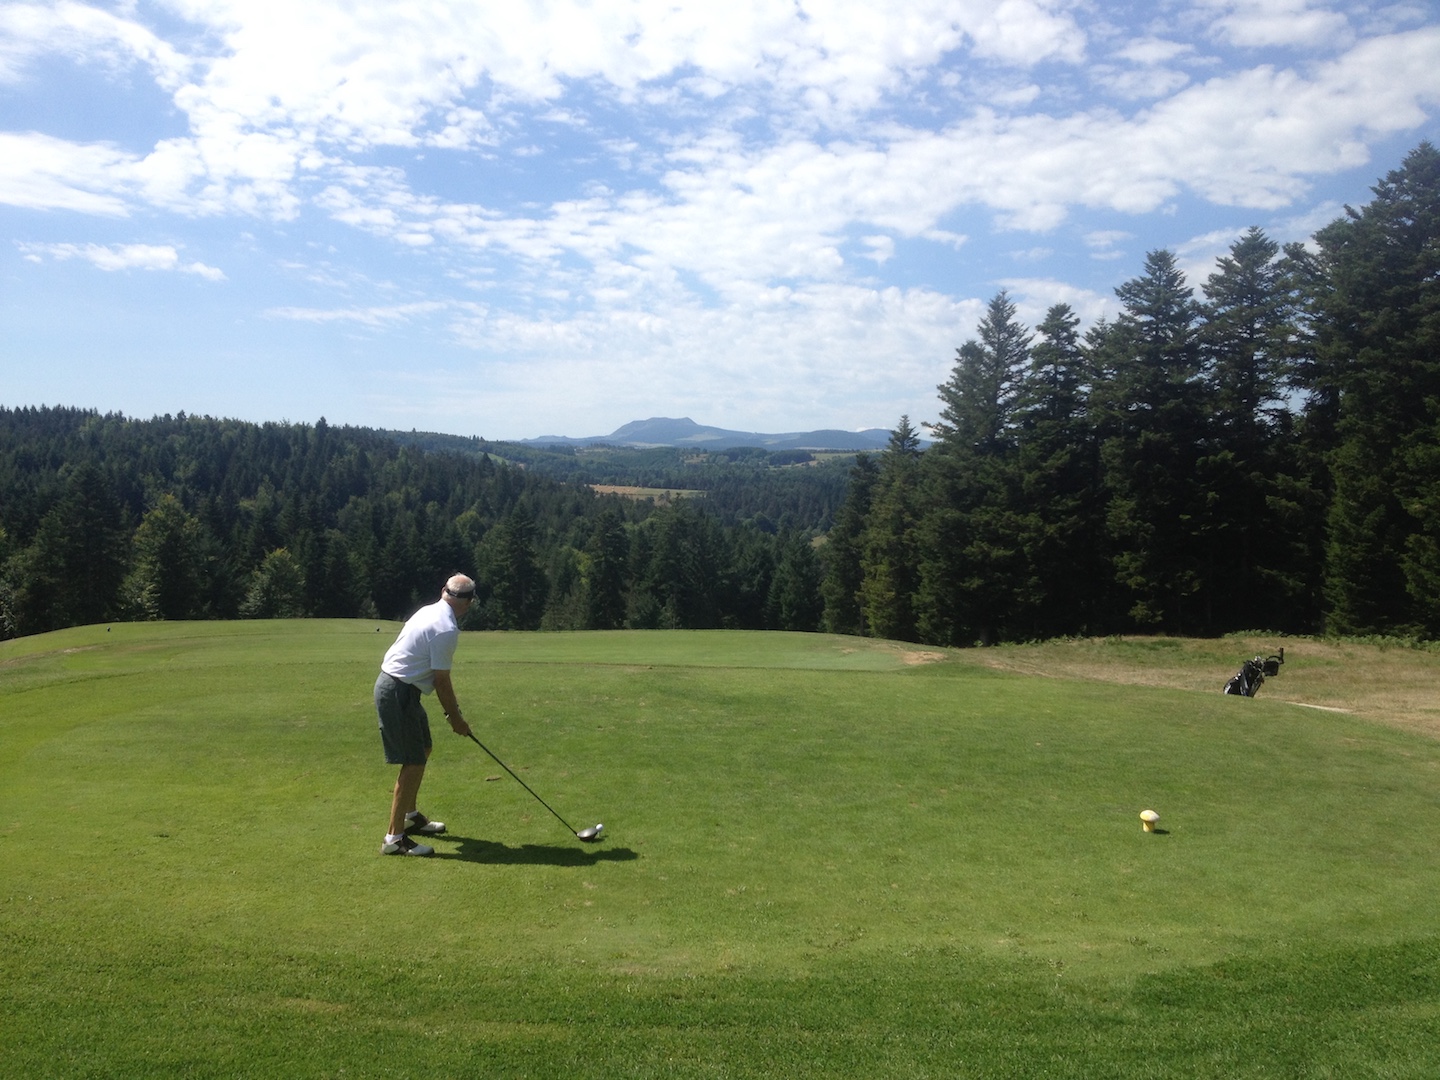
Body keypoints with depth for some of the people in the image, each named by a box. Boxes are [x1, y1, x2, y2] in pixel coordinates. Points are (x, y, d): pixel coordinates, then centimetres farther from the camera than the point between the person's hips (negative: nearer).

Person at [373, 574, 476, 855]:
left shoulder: (429, 611, 9)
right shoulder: (446, 629, -20)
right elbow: (441, 680, -15)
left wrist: (451, 707, 18)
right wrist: (455, 717, -2)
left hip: (394, 684, 10)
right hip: (398, 693, -10)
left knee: (423, 750, 22)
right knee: (414, 763, -7)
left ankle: (410, 815, 36)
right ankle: (394, 838, -3)